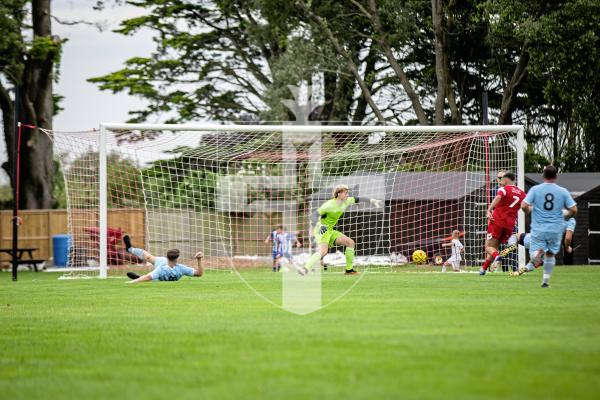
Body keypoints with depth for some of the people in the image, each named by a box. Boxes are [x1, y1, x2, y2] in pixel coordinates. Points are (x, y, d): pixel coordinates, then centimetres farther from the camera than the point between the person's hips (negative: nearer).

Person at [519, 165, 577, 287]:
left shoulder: (535, 189, -4)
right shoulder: (563, 191, -1)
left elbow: (524, 205, -11)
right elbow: (574, 210, -3)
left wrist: (529, 211, 12)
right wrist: (567, 216, 19)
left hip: (538, 229, -1)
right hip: (556, 229, 1)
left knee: (536, 252, -2)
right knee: (550, 254, 17)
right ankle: (546, 280, 16)